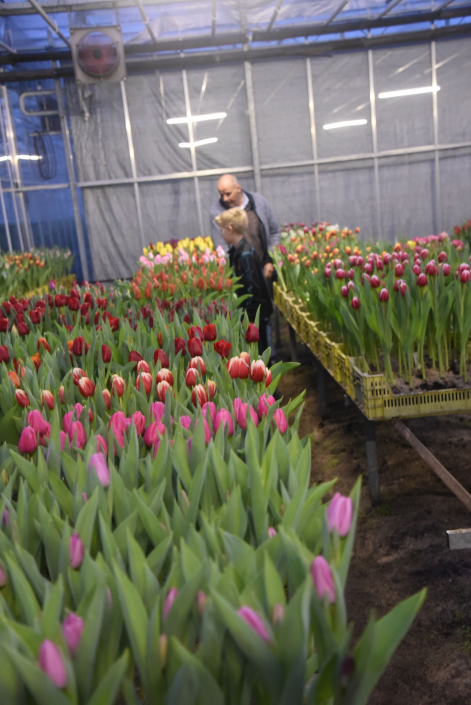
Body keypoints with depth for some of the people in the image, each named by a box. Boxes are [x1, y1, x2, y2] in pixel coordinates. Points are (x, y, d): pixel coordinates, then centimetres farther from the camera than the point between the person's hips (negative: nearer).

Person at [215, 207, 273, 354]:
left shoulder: (246, 254, -23)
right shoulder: (235, 251, 5)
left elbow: (252, 287, -24)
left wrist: (249, 317, -20)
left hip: (255, 313, -9)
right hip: (246, 310, 9)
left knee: (257, 349, 2)